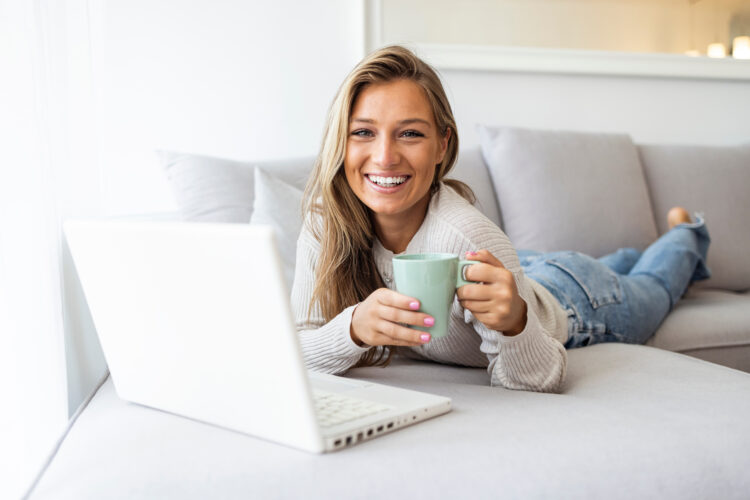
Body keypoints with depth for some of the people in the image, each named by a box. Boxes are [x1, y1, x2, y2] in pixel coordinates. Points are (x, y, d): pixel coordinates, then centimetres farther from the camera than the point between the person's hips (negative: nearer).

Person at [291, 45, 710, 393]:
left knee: (651, 287, 34)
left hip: (573, 300, -3)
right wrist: (354, 327, -51)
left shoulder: (470, 238, -46)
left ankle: (686, 235, 63)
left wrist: (513, 323, -58)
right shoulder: (326, 218, -32)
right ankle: (627, 257, 69)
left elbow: (544, 382, -37)